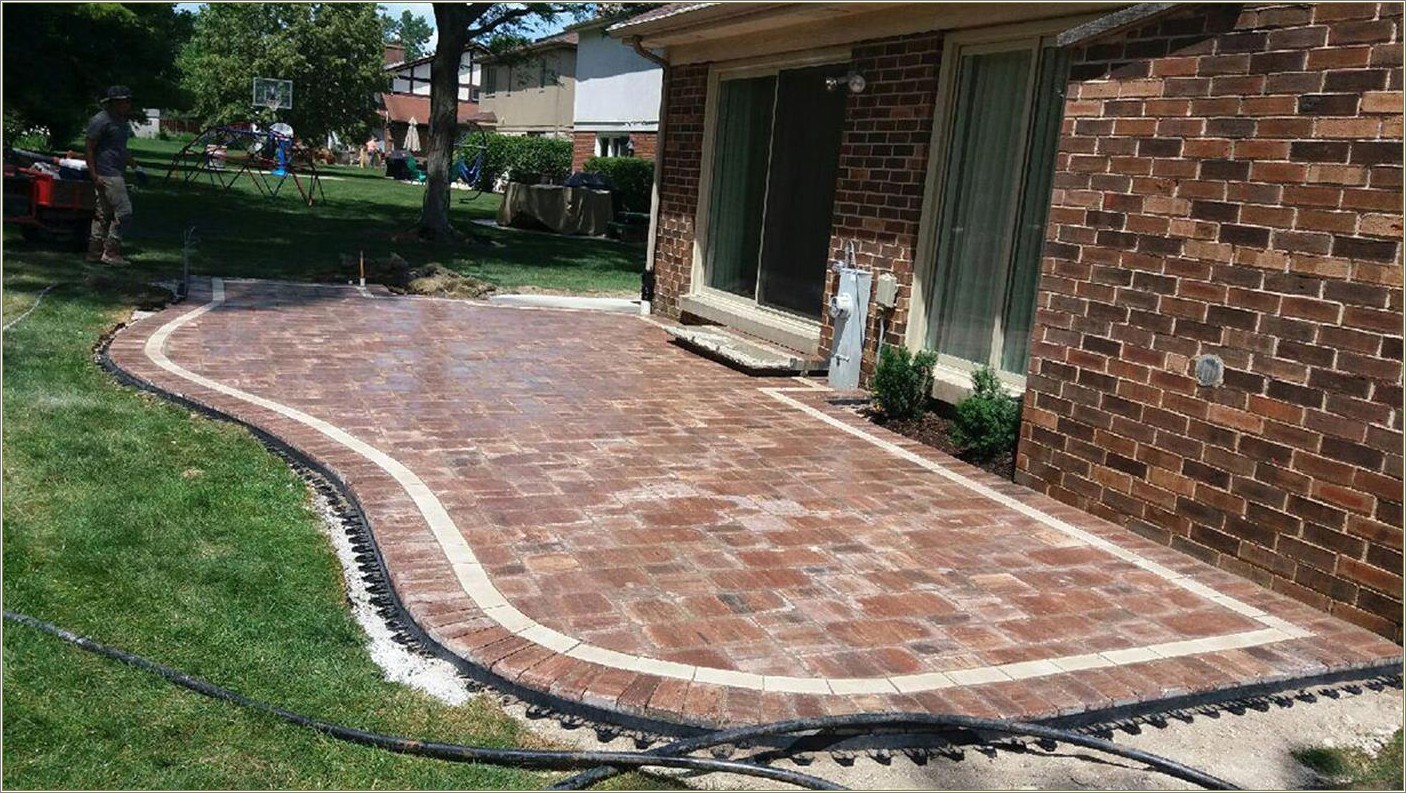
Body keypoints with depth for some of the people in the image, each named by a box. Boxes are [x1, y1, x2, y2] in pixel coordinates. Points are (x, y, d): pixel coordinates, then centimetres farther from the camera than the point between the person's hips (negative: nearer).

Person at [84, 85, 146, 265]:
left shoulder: (122, 122, 19)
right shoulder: (100, 121, -11)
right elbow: (90, 149, -13)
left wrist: (135, 166, 21)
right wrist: (94, 176, -19)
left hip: (117, 174, 10)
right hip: (107, 174, -10)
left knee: (104, 214, 11)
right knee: (123, 211, -13)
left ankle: (95, 252, 15)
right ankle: (111, 252, -9)